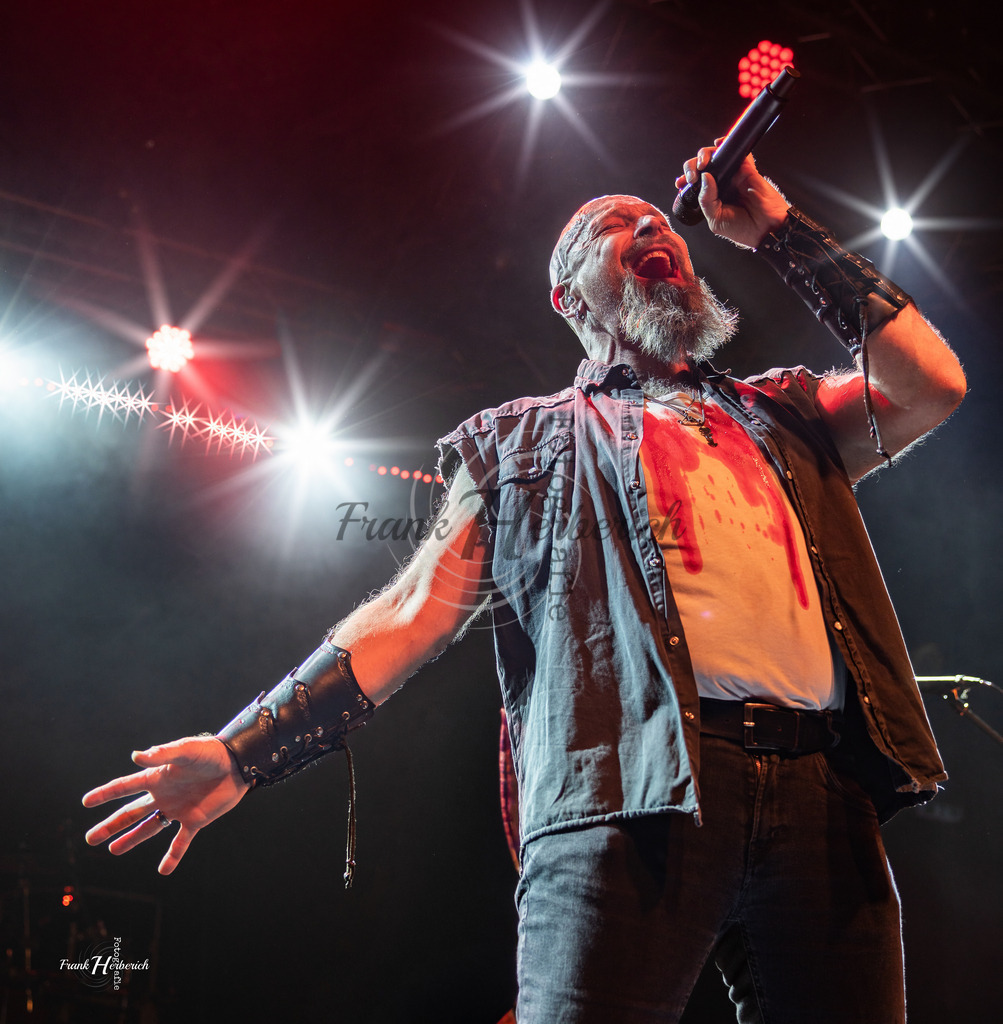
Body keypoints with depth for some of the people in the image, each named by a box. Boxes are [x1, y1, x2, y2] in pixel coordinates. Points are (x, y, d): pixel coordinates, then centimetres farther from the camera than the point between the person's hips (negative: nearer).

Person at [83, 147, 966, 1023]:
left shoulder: (778, 413, 28)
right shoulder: (524, 440, 20)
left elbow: (930, 386, 14)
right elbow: (415, 610, 12)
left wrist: (779, 231, 20)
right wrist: (246, 747, 2)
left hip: (820, 791, 4)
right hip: (631, 788, -3)